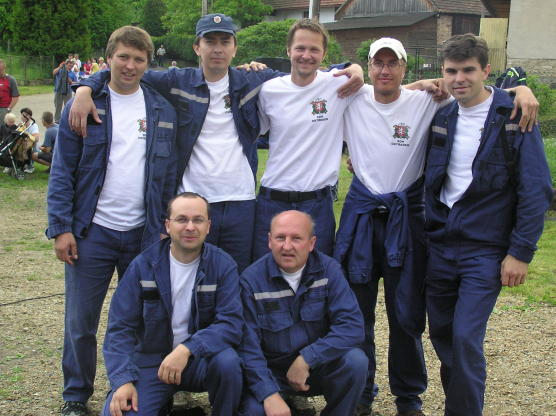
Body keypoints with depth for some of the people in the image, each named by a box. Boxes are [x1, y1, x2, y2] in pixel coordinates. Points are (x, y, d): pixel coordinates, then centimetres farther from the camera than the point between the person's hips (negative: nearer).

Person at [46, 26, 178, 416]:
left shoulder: (163, 111, 6)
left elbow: (169, 173, 10)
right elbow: (62, 172, -2)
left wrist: (166, 227, 5)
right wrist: (61, 228, -9)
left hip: (144, 234, 2)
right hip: (92, 232, -2)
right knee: (81, 323, 4)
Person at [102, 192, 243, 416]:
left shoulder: (223, 266, -7)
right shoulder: (143, 265, -4)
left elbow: (231, 324, -17)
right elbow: (120, 327, -5)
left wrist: (187, 349, -32)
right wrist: (123, 380, -19)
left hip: (200, 359, 0)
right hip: (151, 361, 1)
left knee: (227, 361, -33)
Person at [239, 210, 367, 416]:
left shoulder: (328, 269, -7)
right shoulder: (252, 279, -12)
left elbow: (352, 325, -17)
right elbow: (248, 345, -16)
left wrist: (306, 359, -25)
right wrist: (270, 395, -28)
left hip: (317, 365, 1)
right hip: (271, 371, -1)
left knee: (355, 361, -28)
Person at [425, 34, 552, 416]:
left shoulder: (514, 119, -9)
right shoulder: (440, 116, 6)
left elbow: (536, 192, -9)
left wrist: (521, 252, -12)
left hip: (486, 249, -5)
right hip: (440, 245, 5)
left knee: (466, 338, -11)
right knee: (441, 334, 11)